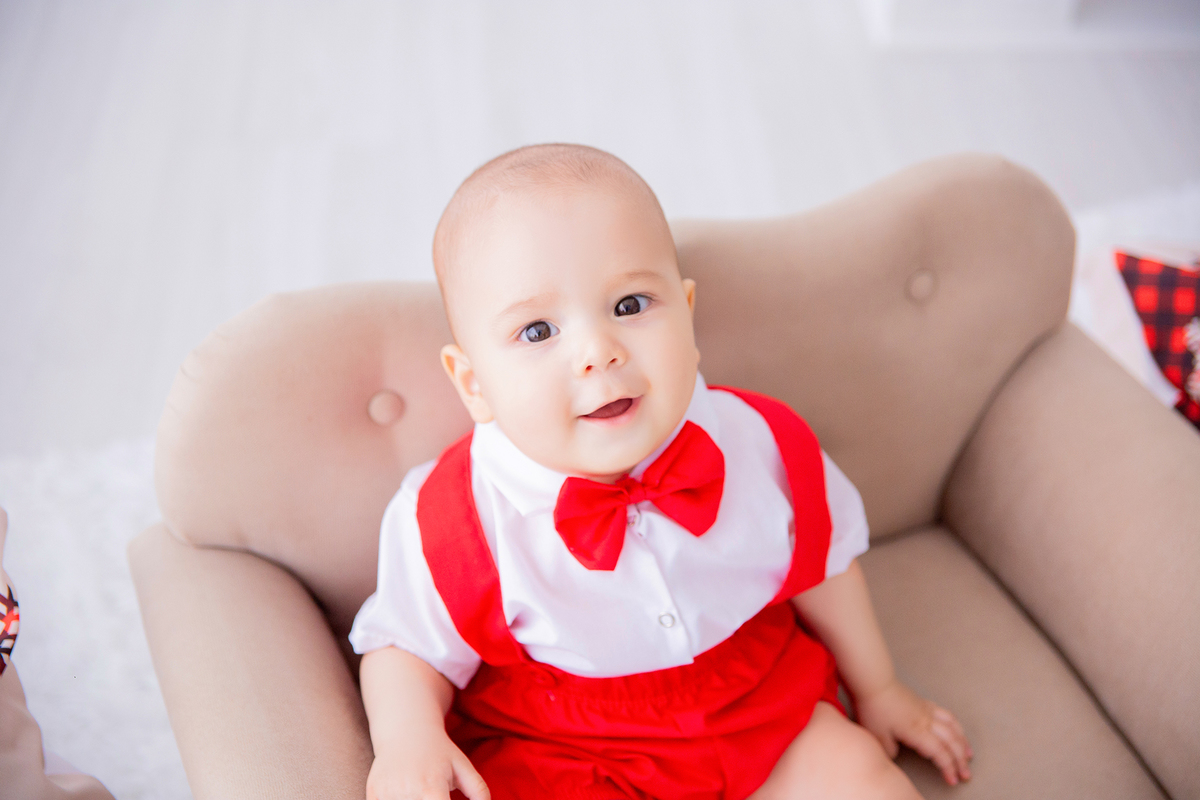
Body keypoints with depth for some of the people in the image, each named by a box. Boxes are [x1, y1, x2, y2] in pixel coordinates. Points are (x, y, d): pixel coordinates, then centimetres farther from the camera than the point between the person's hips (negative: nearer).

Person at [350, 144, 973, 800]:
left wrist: (876, 689, 18)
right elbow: (406, 643, -5)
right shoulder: (455, 518, -22)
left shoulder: (760, 445, -13)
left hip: (756, 721, 2)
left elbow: (822, 565, 6)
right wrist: (408, 742, -26)